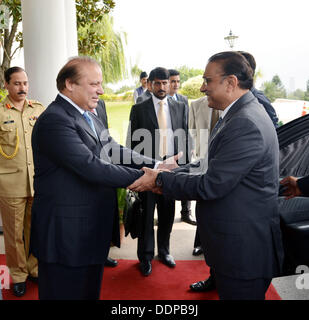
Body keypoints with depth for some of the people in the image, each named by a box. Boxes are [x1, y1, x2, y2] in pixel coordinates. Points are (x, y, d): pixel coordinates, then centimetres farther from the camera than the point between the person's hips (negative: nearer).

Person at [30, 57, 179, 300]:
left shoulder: (89, 117, 11)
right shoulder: (54, 120, -20)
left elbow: (114, 152, 6)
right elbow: (92, 166, -27)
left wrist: (156, 166, -6)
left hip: (93, 230, 9)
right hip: (66, 233, -9)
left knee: (90, 291, 22)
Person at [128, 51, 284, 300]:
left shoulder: (245, 125, -25)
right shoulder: (240, 114, 9)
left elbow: (211, 185, -24)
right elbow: (212, 166, 11)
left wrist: (160, 180, -14)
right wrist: (172, 175, 0)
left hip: (244, 250, -9)